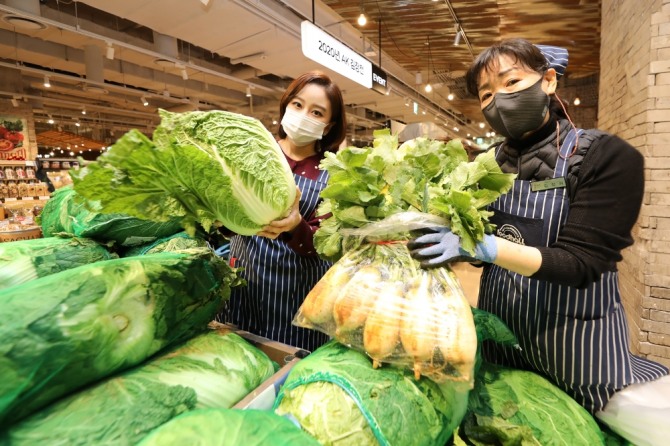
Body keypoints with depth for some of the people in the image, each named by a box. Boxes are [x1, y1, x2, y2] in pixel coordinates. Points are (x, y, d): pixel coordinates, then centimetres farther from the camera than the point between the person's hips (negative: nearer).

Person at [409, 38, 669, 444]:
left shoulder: (609, 157, -14)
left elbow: (578, 264, -23)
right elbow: (479, 248, 2)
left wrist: (481, 245, -36)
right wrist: (443, 232, -17)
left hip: (575, 334, -4)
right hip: (500, 328, 5)